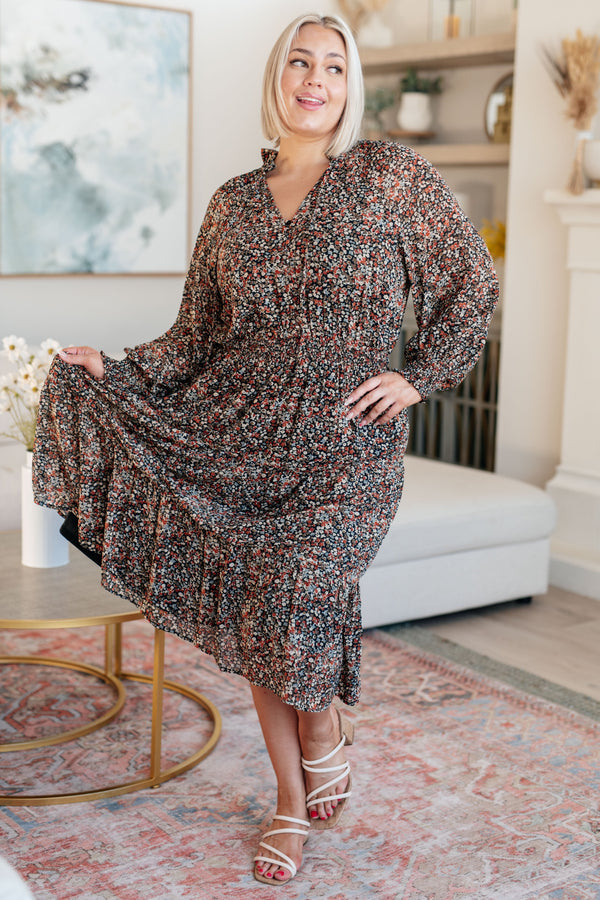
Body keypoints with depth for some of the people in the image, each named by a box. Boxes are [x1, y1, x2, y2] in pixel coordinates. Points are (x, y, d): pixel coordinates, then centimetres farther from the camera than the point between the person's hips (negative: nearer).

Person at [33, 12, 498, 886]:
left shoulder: (392, 174, 3)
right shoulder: (233, 202, 12)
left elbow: (473, 281, 7)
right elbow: (197, 335, 12)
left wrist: (420, 375, 0)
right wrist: (115, 371, -1)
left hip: (347, 435, -4)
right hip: (243, 434, 4)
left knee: (296, 586, -20)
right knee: (253, 608, 4)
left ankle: (326, 728, 13)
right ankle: (291, 802, 21)